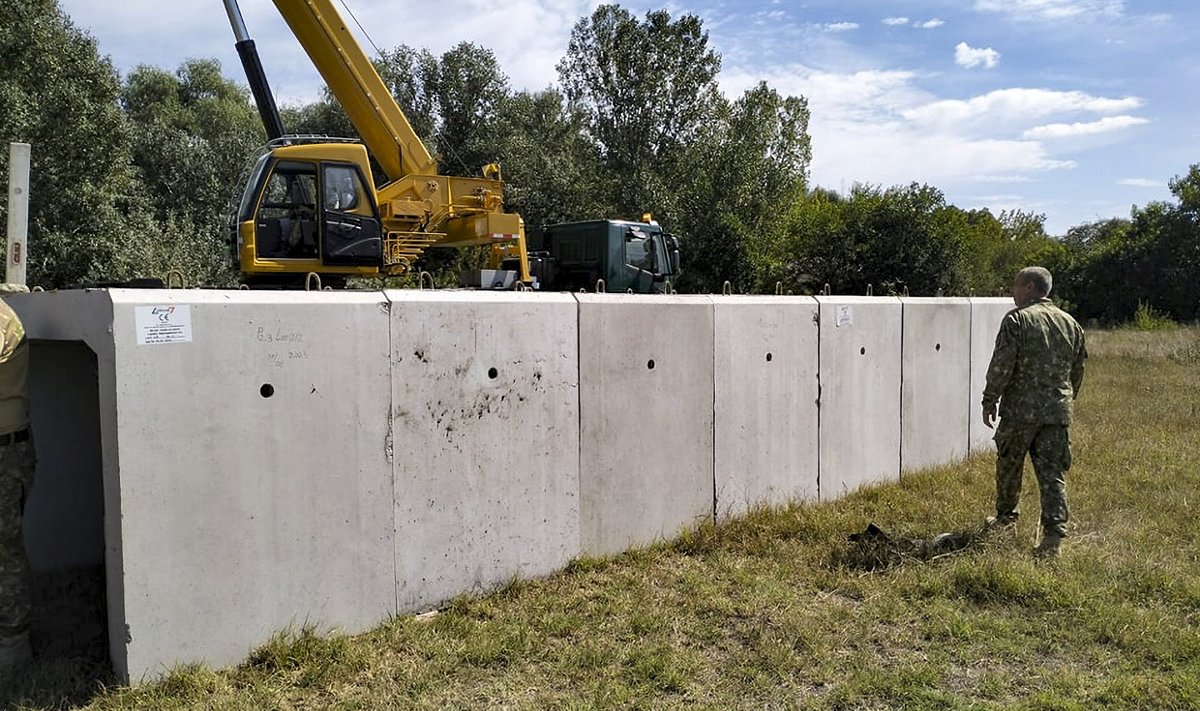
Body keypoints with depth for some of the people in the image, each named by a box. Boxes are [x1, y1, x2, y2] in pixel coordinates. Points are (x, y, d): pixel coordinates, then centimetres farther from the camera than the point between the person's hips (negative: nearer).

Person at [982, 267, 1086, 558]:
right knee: (1053, 472, 4)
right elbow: (1078, 369, 18)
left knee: (1009, 465, 15)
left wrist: (989, 400, -6)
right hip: (1059, 411, 5)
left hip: (1020, 409, -5)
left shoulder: (1017, 319, -8)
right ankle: (1054, 531, -5)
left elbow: (1001, 366, -13)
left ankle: (1005, 515, 31)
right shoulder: (1070, 323, 11)